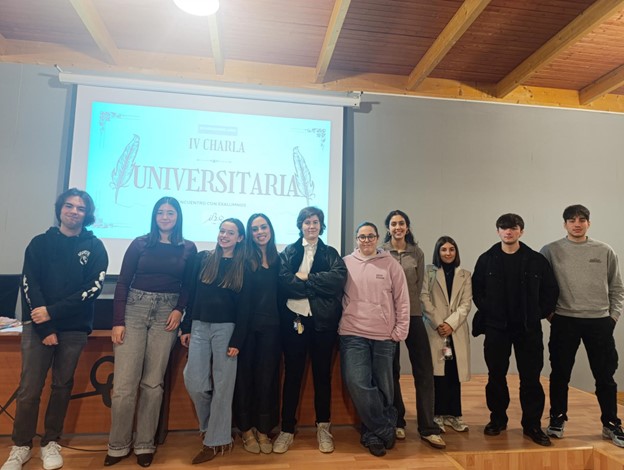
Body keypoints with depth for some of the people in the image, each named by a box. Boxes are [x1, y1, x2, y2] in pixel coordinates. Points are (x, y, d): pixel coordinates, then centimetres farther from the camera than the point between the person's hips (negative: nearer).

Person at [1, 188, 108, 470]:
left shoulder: (95, 247, 3)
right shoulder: (40, 243, 5)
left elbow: (93, 288, -7)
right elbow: (29, 286, -2)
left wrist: (53, 311, -15)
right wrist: (45, 328, -10)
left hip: (74, 328, 0)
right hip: (37, 325, 0)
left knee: (62, 386, 8)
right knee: (29, 389, 1)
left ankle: (51, 443, 24)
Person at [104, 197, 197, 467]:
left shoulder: (188, 249, 5)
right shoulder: (140, 244, 3)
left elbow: (189, 286, 8)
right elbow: (123, 282, 1)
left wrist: (179, 309, -8)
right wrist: (118, 321, -6)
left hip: (166, 314, 0)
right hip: (135, 310, 0)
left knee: (153, 382, 4)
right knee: (124, 382, -2)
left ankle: (144, 444, 18)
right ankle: (118, 445, 16)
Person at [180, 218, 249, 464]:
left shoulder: (242, 266, -1)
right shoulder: (203, 258, 7)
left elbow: (243, 306, -4)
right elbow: (192, 294, 8)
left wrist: (237, 340, -9)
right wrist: (186, 327, 5)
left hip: (226, 328, -2)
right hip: (199, 326, 3)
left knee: (222, 385, 4)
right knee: (194, 382, 1)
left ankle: (216, 440, 19)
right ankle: (211, 427, 28)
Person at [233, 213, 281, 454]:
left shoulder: (278, 260, 7)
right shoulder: (244, 259, -3)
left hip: (270, 326, 3)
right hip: (246, 325, -3)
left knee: (266, 376, 9)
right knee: (245, 375, 6)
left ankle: (263, 430, 21)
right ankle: (246, 430, 22)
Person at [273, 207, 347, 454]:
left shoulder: (331, 253, 10)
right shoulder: (287, 253, 8)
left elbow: (339, 278, -10)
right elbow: (283, 283, -9)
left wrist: (305, 278, -12)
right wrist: (316, 286, -13)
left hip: (323, 321, 1)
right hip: (294, 319, 0)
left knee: (322, 374, 11)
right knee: (292, 375, 7)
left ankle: (323, 427, 25)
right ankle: (287, 429, 20)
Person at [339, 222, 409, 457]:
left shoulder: (390, 264, 2)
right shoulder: (345, 263, 4)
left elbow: (402, 300, 3)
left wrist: (400, 331, -1)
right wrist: (339, 326, 1)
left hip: (384, 337, 1)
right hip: (353, 335, 0)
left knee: (384, 387, 9)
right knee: (358, 384, -10)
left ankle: (372, 433, 30)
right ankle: (384, 431, 10)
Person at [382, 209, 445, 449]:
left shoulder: (417, 253, 6)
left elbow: (419, 284, 10)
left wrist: (408, 303, 5)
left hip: (413, 314, 2)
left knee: (424, 370, -1)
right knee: (392, 370, 8)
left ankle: (428, 428, 8)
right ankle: (397, 422, 23)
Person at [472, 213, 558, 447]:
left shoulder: (536, 260, -1)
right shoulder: (486, 259, 0)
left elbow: (551, 290, 4)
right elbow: (477, 289, 4)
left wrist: (539, 314, -1)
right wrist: (488, 312, -3)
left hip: (529, 329, 0)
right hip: (496, 328, 1)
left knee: (531, 378, 5)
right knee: (496, 376, 10)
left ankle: (532, 425, 20)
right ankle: (498, 419, 26)